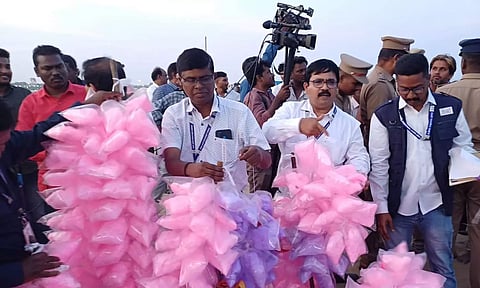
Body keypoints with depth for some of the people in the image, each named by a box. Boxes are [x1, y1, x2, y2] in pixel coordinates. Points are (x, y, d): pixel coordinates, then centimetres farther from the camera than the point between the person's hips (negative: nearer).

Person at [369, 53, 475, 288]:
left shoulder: (451, 108, -1)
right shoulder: (384, 116, -5)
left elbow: (463, 147, 8)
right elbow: (378, 165, -5)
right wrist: (381, 208, -6)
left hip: (436, 205, 1)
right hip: (397, 206, -1)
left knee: (443, 269, 14)